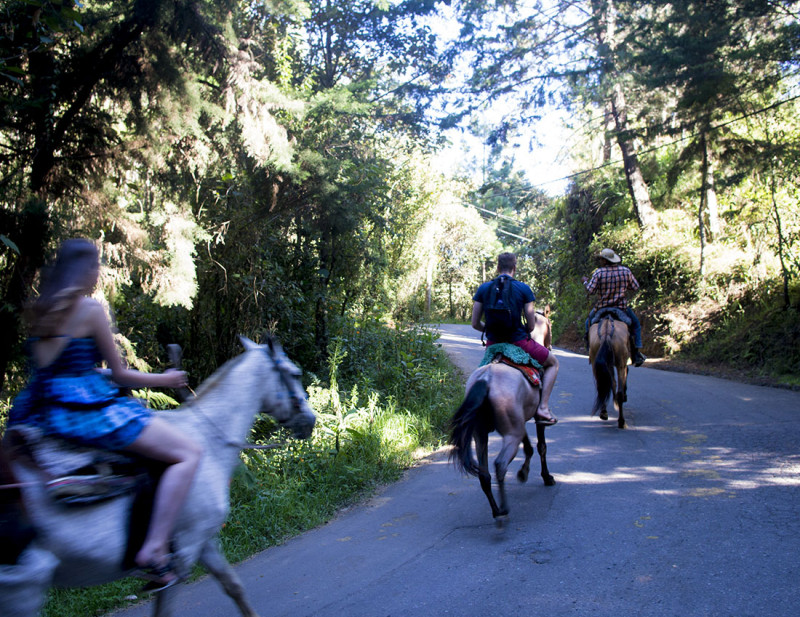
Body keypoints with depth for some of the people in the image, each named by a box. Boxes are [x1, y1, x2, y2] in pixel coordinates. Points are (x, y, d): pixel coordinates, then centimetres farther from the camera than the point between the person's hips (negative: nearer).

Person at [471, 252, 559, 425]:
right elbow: (531, 326, -5)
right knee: (553, 363, 21)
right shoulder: (524, 289, -6)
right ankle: (543, 408, 7)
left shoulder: (483, 289, 1)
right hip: (519, 343, -3)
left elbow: (475, 324, 0)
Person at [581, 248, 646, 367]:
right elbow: (635, 287, 4)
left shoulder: (599, 272, -11)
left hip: (601, 308, -1)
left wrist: (585, 281, 8)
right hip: (622, 307, 1)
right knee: (635, 323, 22)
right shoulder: (625, 271, -4)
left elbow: (590, 290, -11)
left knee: (588, 322, 25)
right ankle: (637, 353, 9)